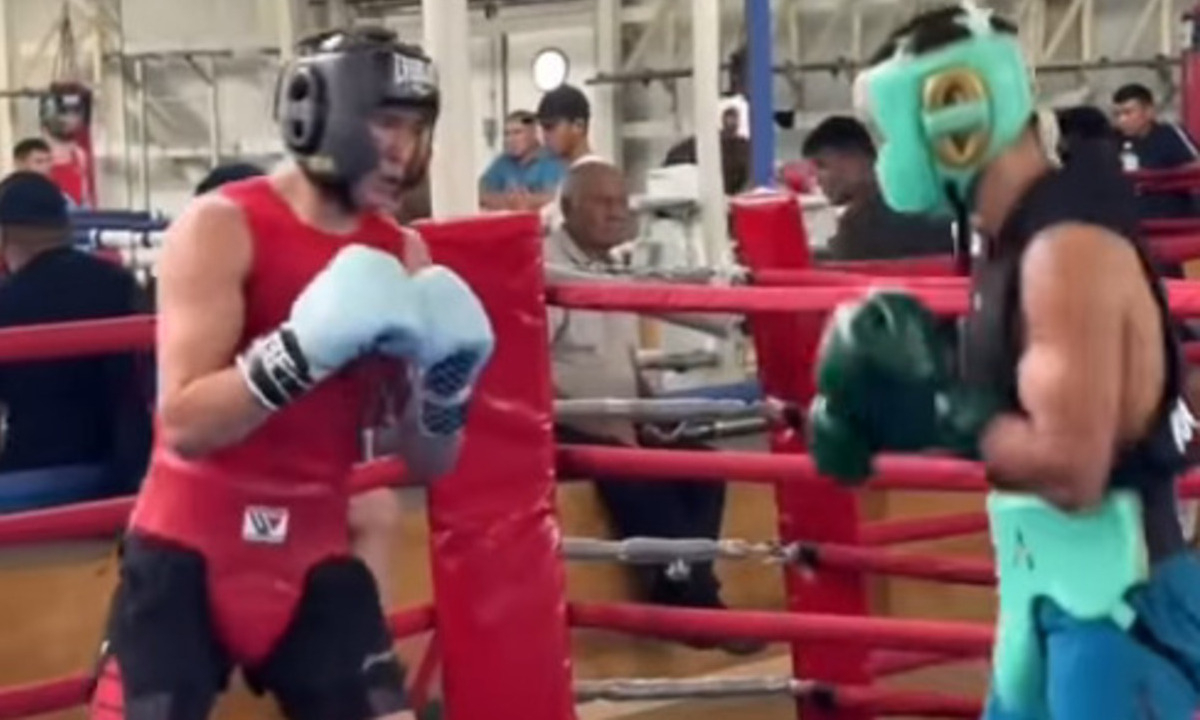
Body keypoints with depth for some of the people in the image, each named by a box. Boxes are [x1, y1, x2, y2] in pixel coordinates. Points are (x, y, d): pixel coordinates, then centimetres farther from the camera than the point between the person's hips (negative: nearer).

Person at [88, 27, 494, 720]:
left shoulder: (401, 257, 4)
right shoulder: (221, 229, -12)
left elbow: (430, 465, 6)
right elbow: (183, 423, -22)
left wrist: (447, 382, -14)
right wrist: (305, 348, -32)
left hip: (313, 558, 5)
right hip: (188, 555, -5)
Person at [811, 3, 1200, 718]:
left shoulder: (1069, 247, -21)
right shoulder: (1016, 242, 8)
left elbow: (1069, 468, -28)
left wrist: (938, 404, -16)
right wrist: (894, 399, 2)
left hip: (1119, 607, -10)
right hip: (1054, 595, 10)